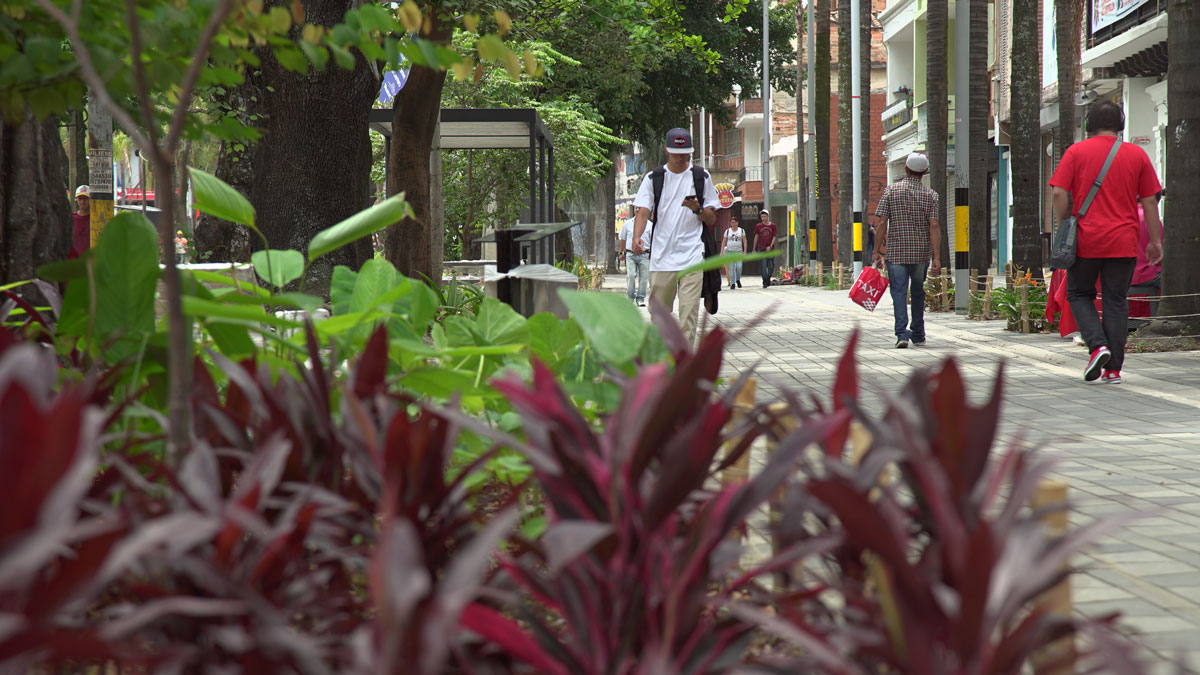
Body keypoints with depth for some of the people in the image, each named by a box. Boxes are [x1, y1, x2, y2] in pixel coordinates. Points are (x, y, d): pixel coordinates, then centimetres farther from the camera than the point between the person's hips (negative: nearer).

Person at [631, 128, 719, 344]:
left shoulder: (702, 177, 11)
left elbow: (711, 221, 12)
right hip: (661, 257, 1)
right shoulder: (653, 178, 10)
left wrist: (698, 208, -10)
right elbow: (643, 212, -1)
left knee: (689, 311, -12)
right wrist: (637, 237, -20)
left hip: (692, 257, -1)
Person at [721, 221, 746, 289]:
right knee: (731, 268, -3)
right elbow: (724, 242, 8)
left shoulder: (741, 230, 7)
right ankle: (732, 283, 2)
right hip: (729, 251, 0)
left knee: (739, 267, -12)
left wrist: (745, 251, -3)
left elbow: (744, 241, 6)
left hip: (739, 251, 0)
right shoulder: (727, 231, 7)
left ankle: (738, 280, 14)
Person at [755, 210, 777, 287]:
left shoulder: (772, 225, 3)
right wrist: (754, 249, 11)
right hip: (761, 249, -1)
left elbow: (774, 237, 3)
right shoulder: (758, 226, 3)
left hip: (770, 249, 1)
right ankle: (765, 282, -4)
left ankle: (768, 280, 24)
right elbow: (756, 237, 10)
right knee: (763, 266, -7)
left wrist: (770, 246, -11)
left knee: (771, 266, 4)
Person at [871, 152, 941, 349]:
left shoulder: (891, 191, -3)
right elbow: (934, 226, -10)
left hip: (895, 251, -1)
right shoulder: (930, 195, -2)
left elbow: (881, 223, -6)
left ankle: (902, 334, -17)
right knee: (918, 293, 17)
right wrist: (936, 257, -11)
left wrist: (877, 251, -1)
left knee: (899, 293, -2)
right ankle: (918, 334, 26)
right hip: (921, 252, 1)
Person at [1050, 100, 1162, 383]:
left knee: (1079, 295, 15)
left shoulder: (1076, 152, 0)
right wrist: (1155, 241, 12)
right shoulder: (1137, 155, 4)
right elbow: (1150, 202, 5)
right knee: (1116, 301, 7)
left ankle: (1097, 345, -7)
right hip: (1123, 243, 1)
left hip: (1086, 240, -1)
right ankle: (1113, 368, 4)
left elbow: (1059, 194, -7)